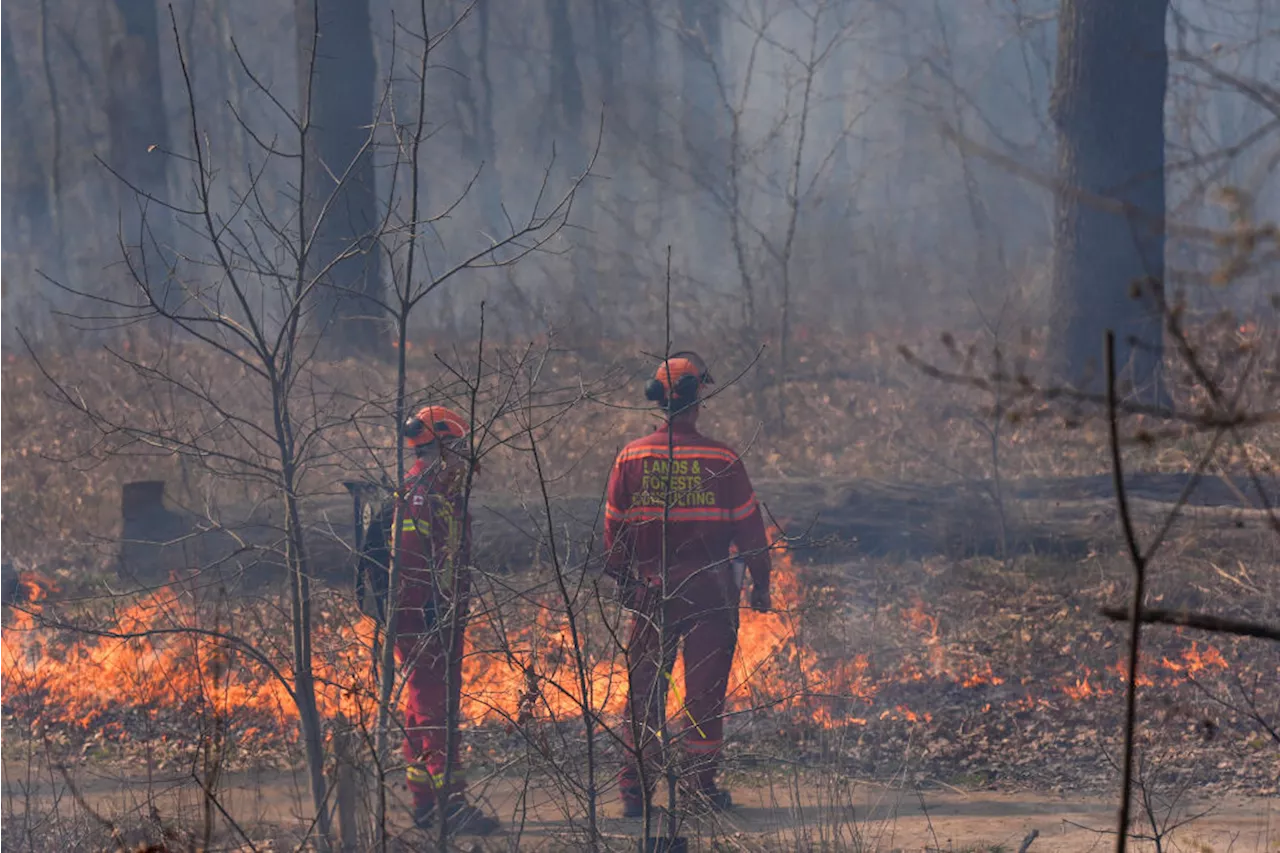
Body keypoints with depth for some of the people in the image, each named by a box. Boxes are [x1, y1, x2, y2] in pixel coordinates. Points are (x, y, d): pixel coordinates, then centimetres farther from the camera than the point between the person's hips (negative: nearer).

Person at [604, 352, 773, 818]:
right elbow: (748, 524, -3)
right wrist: (760, 582, 8)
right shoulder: (721, 459, -8)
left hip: (651, 590, 2)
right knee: (704, 689, 7)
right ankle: (698, 783, 8)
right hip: (710, 588, -2)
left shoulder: (632, 457, -3)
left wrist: (622, 579, 18)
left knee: (644, 688, 8)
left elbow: (615, 524, 5)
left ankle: (635, 787, 6)